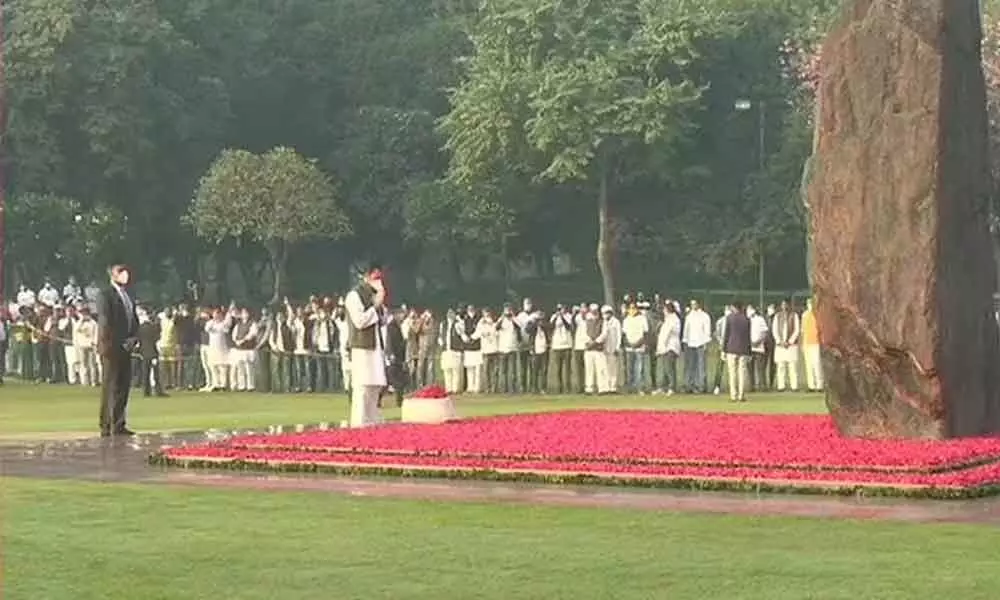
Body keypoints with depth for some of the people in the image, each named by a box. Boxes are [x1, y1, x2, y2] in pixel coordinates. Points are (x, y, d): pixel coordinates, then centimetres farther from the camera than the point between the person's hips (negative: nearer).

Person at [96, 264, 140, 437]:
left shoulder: (128, 296, 19)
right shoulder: (105, 295, -7)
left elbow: (133, 319, 22)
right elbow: (104, 321, -14)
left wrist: (134, 338, 6)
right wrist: (107, 344, -17)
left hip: (125, 348, 8)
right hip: (111, 349, -8)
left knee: (123, 388, 9)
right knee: (110, 388, -5)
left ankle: (119, 426, 15)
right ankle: (107, 427, -2)